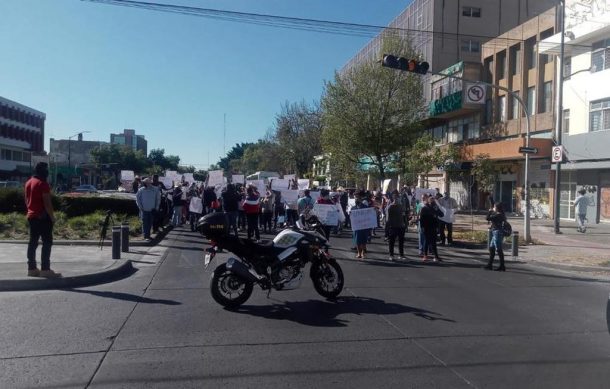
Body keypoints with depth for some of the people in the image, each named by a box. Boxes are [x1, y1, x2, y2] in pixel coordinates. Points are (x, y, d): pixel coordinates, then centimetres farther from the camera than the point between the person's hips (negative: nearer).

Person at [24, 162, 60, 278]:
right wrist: (52, 216, -12)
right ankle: (45, 269, -8)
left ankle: (32, 268, 13)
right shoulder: (43, 183, -15)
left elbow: (27, 200, 19)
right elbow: (47, 202, -18)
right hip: (43, 217, -9)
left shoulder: (29, 182, 12)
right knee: (47, 242, -6)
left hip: (32, 216, 9)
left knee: (33, 242, 10)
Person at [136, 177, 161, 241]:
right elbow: (137, 199, 2)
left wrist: (157, 207, 3)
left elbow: (158, 198, 7)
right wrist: (140, 207, -4)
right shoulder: (141, 190, -5)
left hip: (152, 210, 2)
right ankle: (146, 236, -3)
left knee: (150, 223, 10)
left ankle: (148, 234, 24)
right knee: (145, 223, -5)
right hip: (144, 210, -2)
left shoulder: (155, 190, -3)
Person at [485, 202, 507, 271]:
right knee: (491, 248, 15)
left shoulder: (498, 215, -17)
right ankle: (489, 265, 21)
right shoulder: (500, 215, 13)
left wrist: (490, 211, -5)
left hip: (497, 233, -11)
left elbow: (488, 218, -19)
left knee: (499, 250, -5)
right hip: (496, 233, 11)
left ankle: (502, 266, 1)